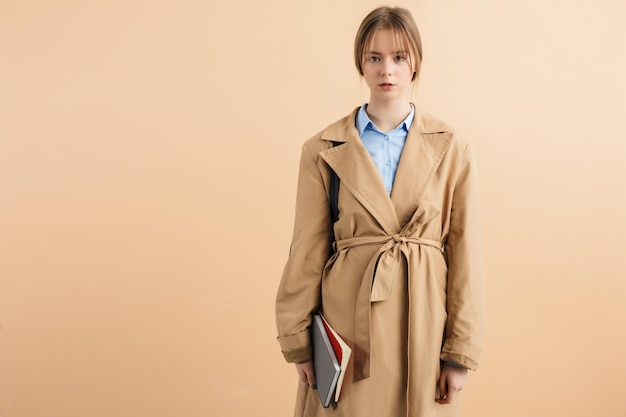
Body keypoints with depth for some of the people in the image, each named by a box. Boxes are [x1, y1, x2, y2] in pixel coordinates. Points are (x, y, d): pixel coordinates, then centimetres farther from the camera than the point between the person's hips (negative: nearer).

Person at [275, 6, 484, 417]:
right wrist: (298, 343, 0)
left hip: (424, 326, 1)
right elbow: (308, 252, 1)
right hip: (348, 324, 0)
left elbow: (465, 256, 0)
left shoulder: (452, 150, 0)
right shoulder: (324, 151, 0)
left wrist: (460, 354, -2)